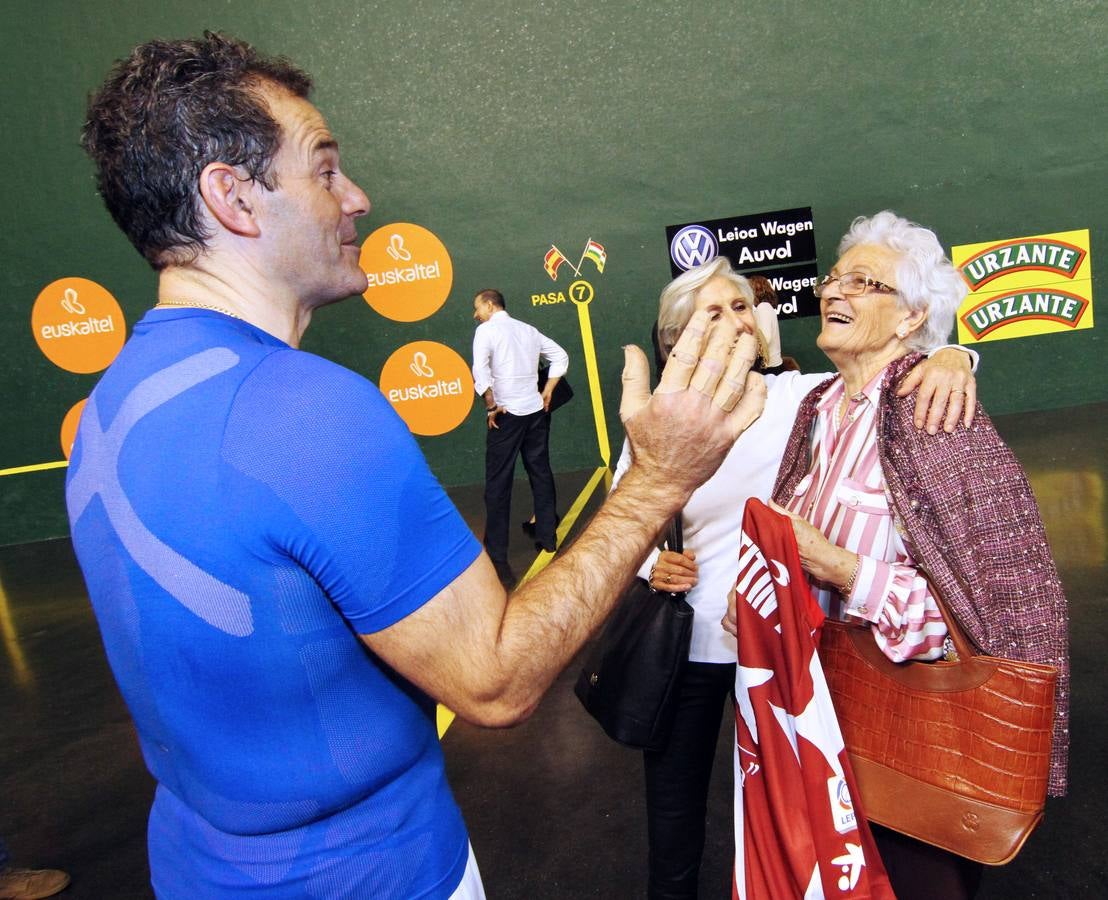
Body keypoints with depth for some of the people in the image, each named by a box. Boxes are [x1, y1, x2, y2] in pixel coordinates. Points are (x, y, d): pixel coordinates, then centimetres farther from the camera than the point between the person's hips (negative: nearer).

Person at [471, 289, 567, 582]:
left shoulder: (486, 330, -5)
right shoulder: (527, 329, 14)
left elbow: (480, 369, -20)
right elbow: (560, 356, 18)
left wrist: (491, 405, -13)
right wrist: (547, 392, 15)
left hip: (507, 414, -6)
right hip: (536, 411, 6)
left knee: (498, 484, -1)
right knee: (541, 474, 16)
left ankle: (497, 558, 1)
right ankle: (547, 538, 25)